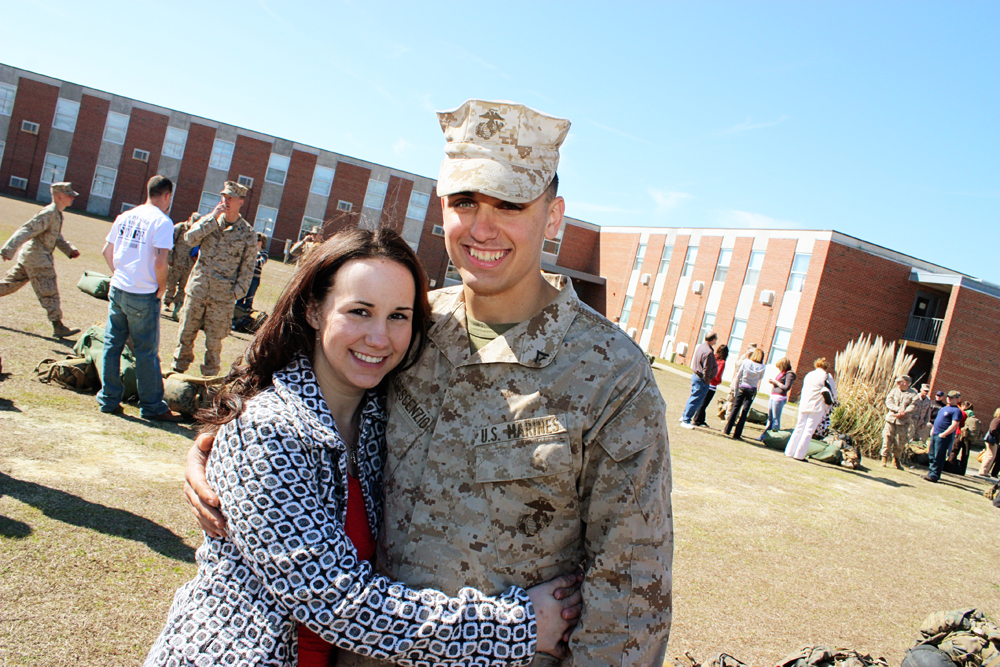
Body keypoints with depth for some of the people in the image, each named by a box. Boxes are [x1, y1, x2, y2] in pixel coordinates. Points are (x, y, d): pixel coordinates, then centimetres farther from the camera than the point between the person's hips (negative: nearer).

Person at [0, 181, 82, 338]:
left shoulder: (57, 214, 13)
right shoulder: (48, 213, -18)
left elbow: (57, 238, 26)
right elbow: (26, 231, -24)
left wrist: (70, 250, 14)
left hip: (29, 256, 10)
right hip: (37, 257, -10)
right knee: (49, 293, -5)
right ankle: (58, 327, 0)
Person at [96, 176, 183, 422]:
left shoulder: (125, 216, 9)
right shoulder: (162, 222, -12)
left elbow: (106, 251, 13)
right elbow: (160, 263, -20)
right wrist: (161, 288, -5)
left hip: (117, 290, 6)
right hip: (142, 296, -6)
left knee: (112, 345, 12)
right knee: (146, 352, 2)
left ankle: (109, 400, 20)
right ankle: (152, 406, 11)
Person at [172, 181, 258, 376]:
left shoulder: (247, 233, -2)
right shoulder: (209, 221, 6)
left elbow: (247, 267, 1)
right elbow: (190, 238, -11)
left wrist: (237, 293, -6)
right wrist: (213, 217, -14)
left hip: (222, 295, -2)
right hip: (197, 289, 2)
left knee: (214, 340, 5)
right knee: (186, 332, 10)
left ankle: (209, 377, 19)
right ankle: (178, 368, 28)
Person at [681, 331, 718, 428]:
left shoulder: (702, 346, 8)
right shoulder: (708, 352, -23)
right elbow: (707, 369, -23)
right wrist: (706, 381, -11)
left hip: (695, 375, 10)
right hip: (701, 380, -10)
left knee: (694, 398, 21)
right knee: (696, 400, -1)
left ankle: (684, 416, 31)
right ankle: (686, 420, 5)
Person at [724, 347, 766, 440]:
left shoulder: (746, 362, -5)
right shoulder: (762, 367, -6)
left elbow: (738, 376, -3)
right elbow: (760, 377, 10)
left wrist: (736, 389, 6)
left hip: (742, 387, 0)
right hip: (752, 390, 0)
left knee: (735, 408, 11)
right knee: (745, 411, 3)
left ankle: (727, 429, 15)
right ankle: (737, 434, 4)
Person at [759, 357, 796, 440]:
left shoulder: (789, 374, -11)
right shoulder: (782, 373, 15)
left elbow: (786, 387, -17)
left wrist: (775, 382, -11)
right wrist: (772, 381, 6)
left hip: (779, 398, -9)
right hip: (773, 397, 9)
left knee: (776, 419, -6)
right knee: (770, 418, 13)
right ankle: (764, 435, 18)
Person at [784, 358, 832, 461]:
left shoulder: (808, 375, 12)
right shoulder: (825, 376, -8)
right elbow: (827, 392, -13)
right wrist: (830, 403, 2)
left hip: (803, 406, 6)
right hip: (817, 408, -5)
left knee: (799, 428, 13)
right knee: (808, 431, -1)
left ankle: (789, 451, 13)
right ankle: (799, 455, -2)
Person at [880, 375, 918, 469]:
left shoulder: (913, 394, 2)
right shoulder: (894, 391, 10)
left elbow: (913, 406, -8)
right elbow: (888, 402, -1)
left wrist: (903, 413, -20)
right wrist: (898, 409, -17)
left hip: (903, 421, -1)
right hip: (891, 419, 1)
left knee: (900, 442, 3)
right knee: (887, 438, -3)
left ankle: (896, 460, 20)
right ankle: (884, 458, 5)